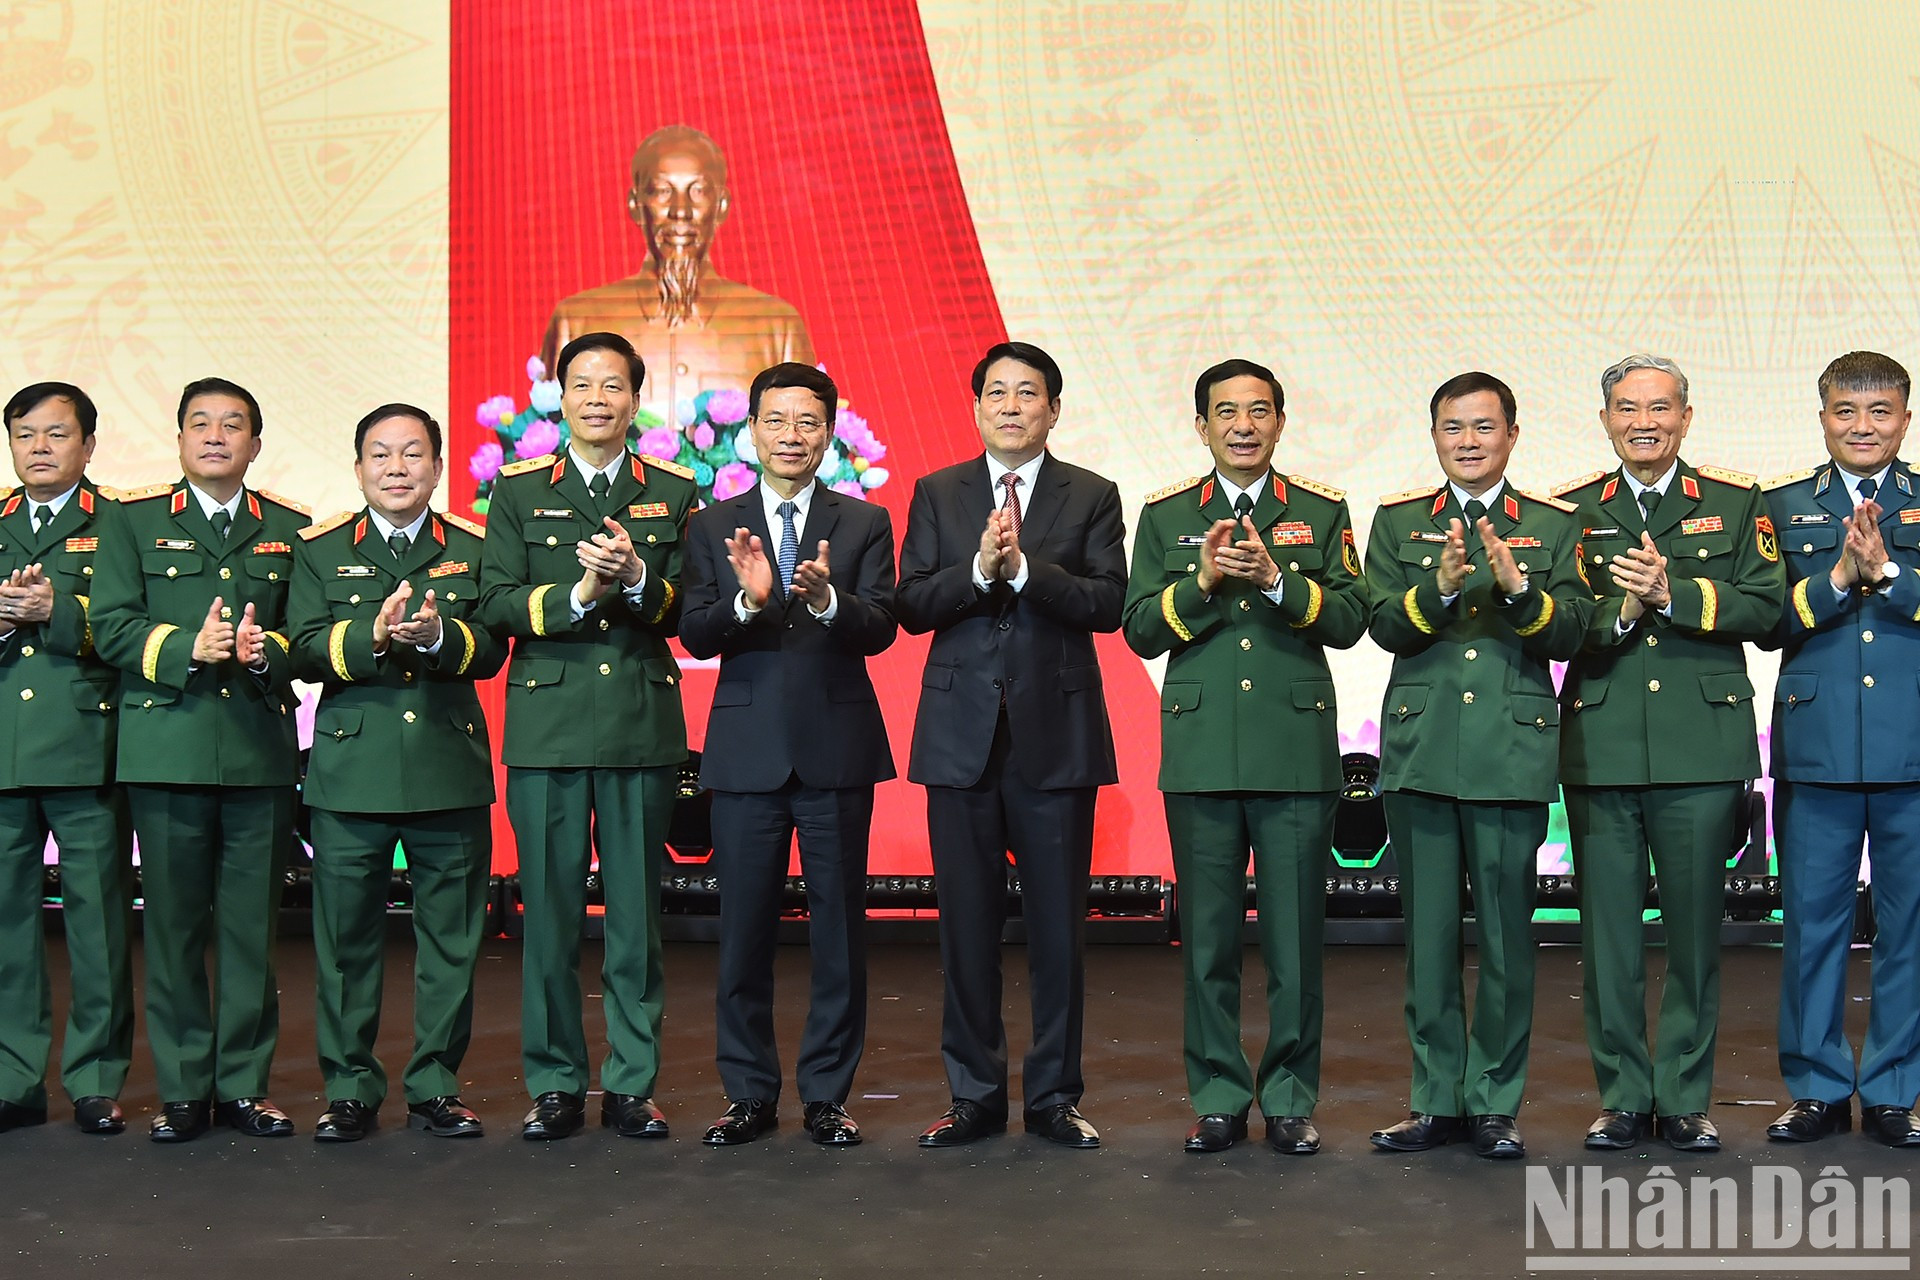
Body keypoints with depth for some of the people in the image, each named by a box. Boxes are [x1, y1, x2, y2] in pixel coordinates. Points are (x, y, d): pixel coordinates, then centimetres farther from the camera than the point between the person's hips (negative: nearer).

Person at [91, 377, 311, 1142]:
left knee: (252, 925, 4)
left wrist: (264, 651, -14)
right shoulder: (135, 520, 9)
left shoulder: (290, 530, 12)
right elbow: (112, 627, 0)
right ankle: (182, 1089, 12)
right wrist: (188, 648, -15)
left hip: (261, 753, 1)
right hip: (167, 748, -1)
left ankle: (244, 1085, 14)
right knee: (172, 926, 2)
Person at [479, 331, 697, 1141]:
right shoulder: (517, 490, 9)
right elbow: (497, 604, 0)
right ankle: (555, 1085, 13)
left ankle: (631, 1086, 13)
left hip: (645, 725, 1)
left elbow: (686, 610, 2)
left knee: (637, 913, 4)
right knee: (549, 913, 2)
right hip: (547, 726, 0)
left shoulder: (674, 492, 10)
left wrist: (636, 579, -17)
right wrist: (579, 594, -15)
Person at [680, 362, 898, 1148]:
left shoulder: (864, 523, 6)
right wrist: (746, 599, -23)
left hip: (837, 747, 0)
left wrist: (828, 599, -27)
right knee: (743, 931, 6)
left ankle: (827, 1095, 15)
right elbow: (695, 637, -3)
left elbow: (880, 629, -7)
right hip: (747, 750, 1)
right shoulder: (714, 527, 7)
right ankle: (749, 1095, 17)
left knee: (838, 929, 4)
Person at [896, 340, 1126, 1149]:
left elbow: (1107, 604, -7)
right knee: (968, 923, 6)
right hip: (962, 733, 1)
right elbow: (912, 606, 0)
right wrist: (979, 569, -16)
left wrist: (1025, 567, -19)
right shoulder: (937, 495, 10)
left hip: (1057, 733, -1)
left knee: (1058, 925, 3)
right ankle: (975, 1095, 16)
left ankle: (1054, 1096, 14)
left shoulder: (1091, 497, 6)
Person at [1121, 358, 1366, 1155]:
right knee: (1208, 938, 4)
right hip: (1201, 753, 1)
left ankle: (1290, 1101, 14)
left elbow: (1350, 621, -1)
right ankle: (1217, 1099, 15)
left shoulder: (1323, 513, 9)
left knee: (1295, 937, 2)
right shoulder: (1165, 517, 10)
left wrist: (1277, 581, -16)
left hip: (1298, 753, -1)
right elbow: (1140, 632, 3)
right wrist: (1201, 582, -13)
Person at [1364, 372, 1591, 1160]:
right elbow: (1384, 627, -3)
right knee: (1428, 933, 6)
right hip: (1420, 753, 1)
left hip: (1513, 755, -1)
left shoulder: (1554, 526, 7)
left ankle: (1496, 1102, 13)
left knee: (1507, 933, 2)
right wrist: (1439, 587, -21)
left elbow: (1572, 633, -4)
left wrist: (1517, 588, -21)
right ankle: (1438, 1099, 16)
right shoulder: (1397, 521, 10)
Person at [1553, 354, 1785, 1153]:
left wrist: (1671, 593, -15)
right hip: (1600, 746, 0)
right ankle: (1623, 1095, 15)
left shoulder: (1738, 505, 9)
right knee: (1607, 929, 4)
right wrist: (1618, 610, -15)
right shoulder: (1568, 510, 9)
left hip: (1704, 748, 0)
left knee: (1695, 927, 4)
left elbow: (1765, 610, -4)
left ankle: (1686, 1098, 16)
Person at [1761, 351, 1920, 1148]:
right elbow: (1769, 624, -1)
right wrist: (1838, 577, -15)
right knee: (1812, 920, 5)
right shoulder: (1784, 507, 9)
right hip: (1816, 748, 0)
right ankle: (1817, 1088, 18)